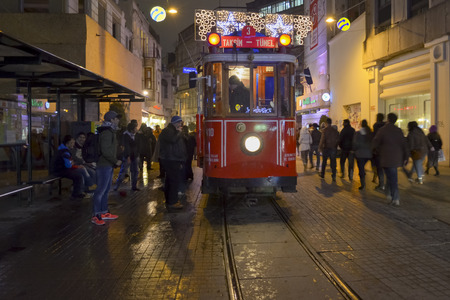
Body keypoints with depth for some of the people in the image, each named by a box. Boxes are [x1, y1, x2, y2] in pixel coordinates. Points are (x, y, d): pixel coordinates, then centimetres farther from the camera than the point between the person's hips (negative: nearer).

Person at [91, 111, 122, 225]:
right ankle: (95, 215, -1)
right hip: (105, 165, -11)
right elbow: (106, 151, -23)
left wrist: (115, 161, 15)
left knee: (106, 189, 15)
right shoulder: (107, 132, -16)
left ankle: (104, 212, 25)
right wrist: (116, 161, -15)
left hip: (108, 165, 11)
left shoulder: (110, 132, 17)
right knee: (101, 189, -7)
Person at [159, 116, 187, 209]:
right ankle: (172, 202, -10)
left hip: (173, 160, 11)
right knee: (175, 180, -13)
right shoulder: (167, 131, -11)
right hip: (170, 160, -11)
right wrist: (178, 132, -14)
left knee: (170, 180, 15)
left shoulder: (173, 131, 23)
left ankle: (169, 200, 23)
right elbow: (173, 139, -29)